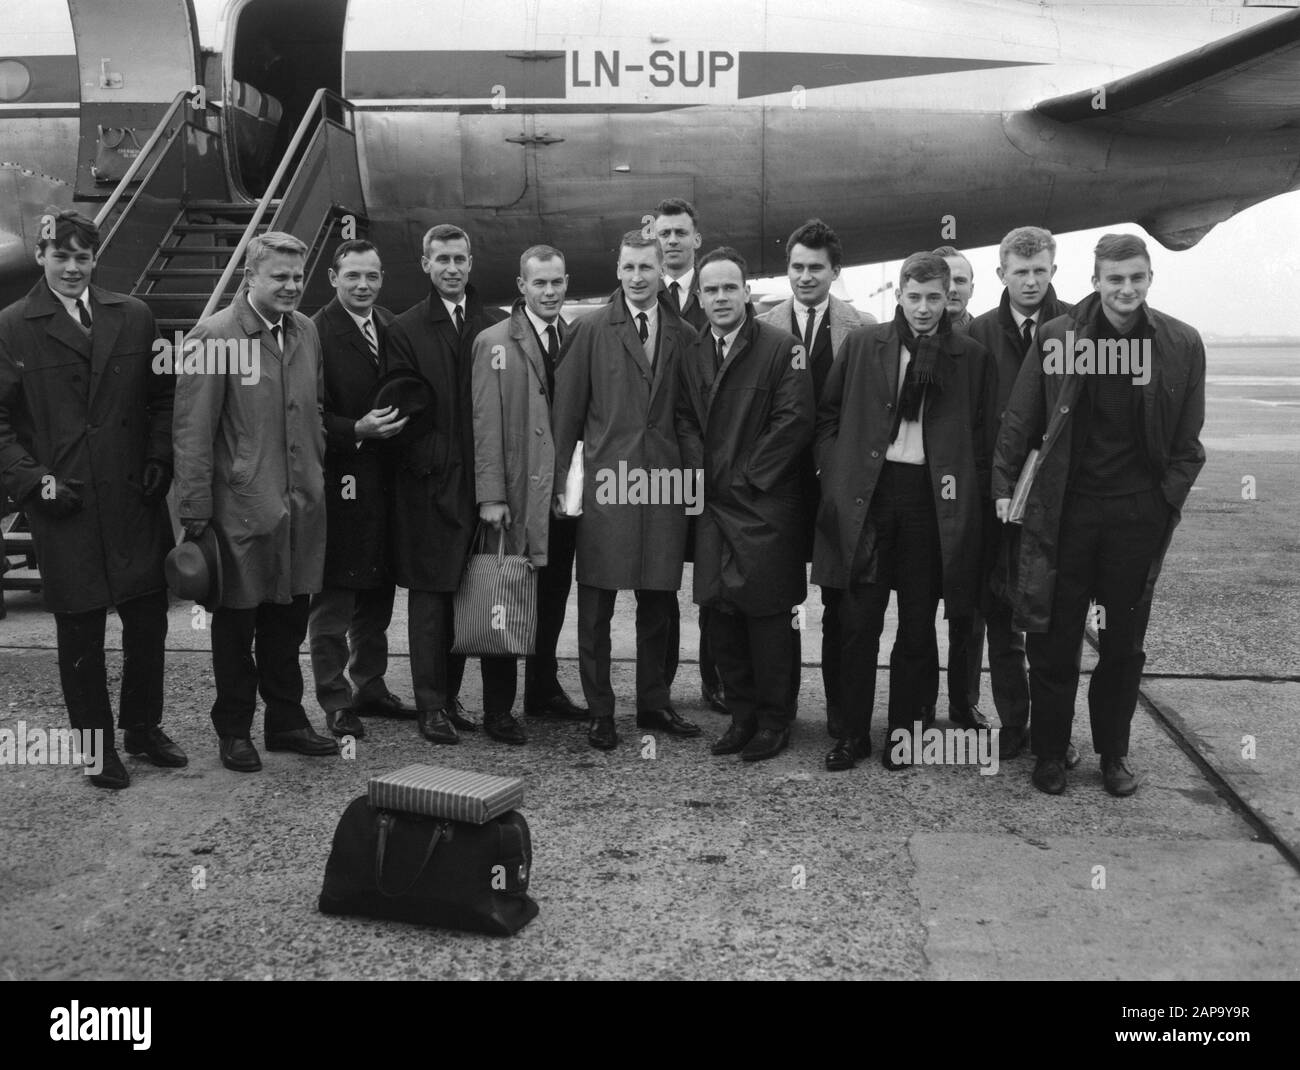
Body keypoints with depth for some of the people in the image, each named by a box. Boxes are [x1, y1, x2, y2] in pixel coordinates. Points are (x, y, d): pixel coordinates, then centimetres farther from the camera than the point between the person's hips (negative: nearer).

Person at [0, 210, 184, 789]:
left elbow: (161, 397, 13)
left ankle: (143, 727, 29)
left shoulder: (133, 316, 8)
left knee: (149, 620, 9)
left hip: (135, 497, 3)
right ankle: (97, 748, 21)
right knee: (80, 633, 6)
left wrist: (159, 459, 0)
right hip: (65, 504, -2)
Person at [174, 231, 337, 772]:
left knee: (288, 618, 16)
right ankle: (234, 731, 23)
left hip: (302, 504, 6)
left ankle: (286, 720, 30)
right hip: (242, 505, -6)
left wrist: (318, 476, 12)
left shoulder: (306, 330, 9)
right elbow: (192, 429, -12)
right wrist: (196, 509, -13)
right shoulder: (214, 336, -11)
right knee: (236, 621, 9)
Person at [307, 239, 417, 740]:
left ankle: (370, 685, 31)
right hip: (340, 482, -7)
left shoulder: (393, 327, 10)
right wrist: (357, 430, -24)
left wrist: (398, 421, 0)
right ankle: (335, 701, 12)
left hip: (384, 481, 7)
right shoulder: (317, 333, -11)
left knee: (377, 591, 17)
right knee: (332, 598, 2)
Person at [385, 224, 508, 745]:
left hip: (486, 480, 3)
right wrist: (431, 464, -12)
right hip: (432, 483, -3)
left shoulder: (497, 325, 10)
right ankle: (433, 707, 10)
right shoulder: (405, 330, 2)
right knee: (430, 595, 3)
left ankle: (449, 697, 17)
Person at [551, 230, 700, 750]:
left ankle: (653, 703, 25)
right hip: (606, 485, -3)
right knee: (596, 607, 1)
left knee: (658, 602, 11)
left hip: (666, 485, 3)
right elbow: (567, 412, 1)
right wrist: (561, 482, -1)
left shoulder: (685, 336, 10)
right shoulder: (590, 330, 1)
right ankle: (600, 712, 12)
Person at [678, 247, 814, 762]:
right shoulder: (691, 356, 13)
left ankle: (774, 721, 12)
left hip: (765, 504, -5)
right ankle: (743, 714, 20)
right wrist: (701, 475, -2)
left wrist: (746, 477, -10)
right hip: (712, 506, 5)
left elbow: (795, 419, -10)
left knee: (768, 613, -1)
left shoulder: (781, 347, -5)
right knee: (719, 612, 7)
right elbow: (685, 422, 14)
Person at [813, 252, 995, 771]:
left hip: (932, 497, 0)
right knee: (859, 621, 3)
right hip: (866, 493, 0)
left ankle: (903, 730, 20)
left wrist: (969, 489, -2)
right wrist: (835, 472, 1)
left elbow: (983, 434, 8)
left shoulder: (971, 357, 5)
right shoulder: (862, 344, 7)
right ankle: (853, 732, 14)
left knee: (918, 625, 7)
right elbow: (827, 414, 12)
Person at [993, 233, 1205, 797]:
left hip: (1138, 513, 1)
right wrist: (1004, 486, -1)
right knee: (1054, 639, 5)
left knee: (1124, 643, 10)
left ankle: (1114, 753, 26)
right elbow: (1019, 421, 2)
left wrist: (1169, 497, -3)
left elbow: (1187, 440, 5)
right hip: (1065, 508, -1)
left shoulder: (1181, 344, -1)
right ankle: (1049, 752, 20)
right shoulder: (1056, 336, -4)